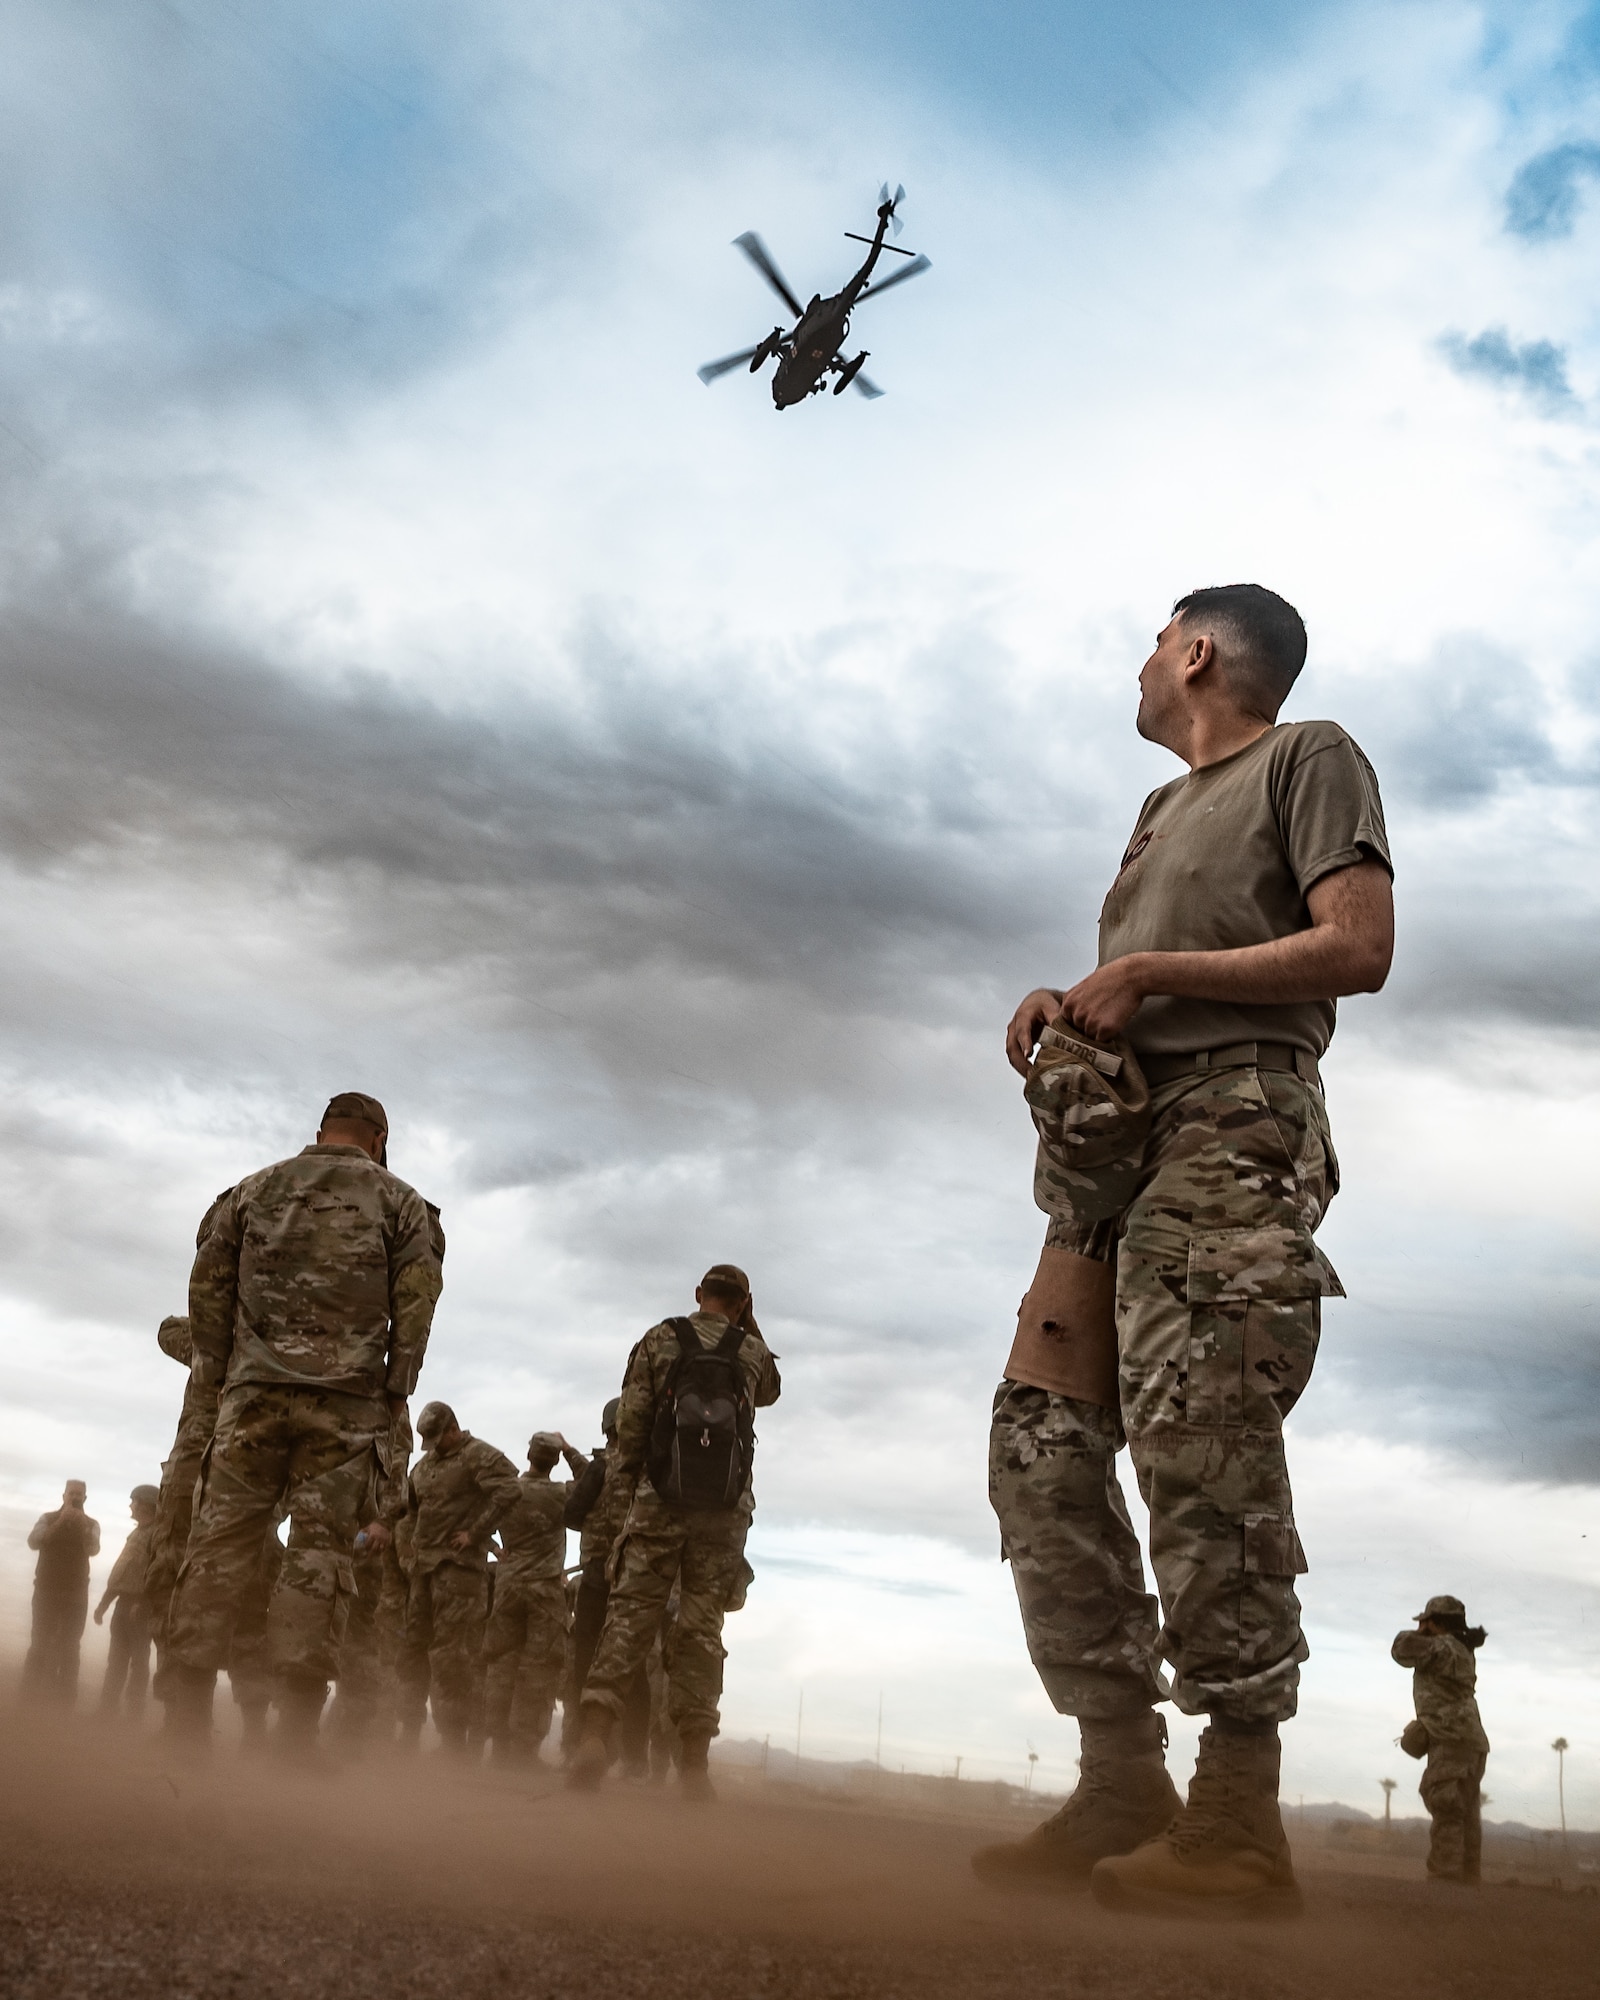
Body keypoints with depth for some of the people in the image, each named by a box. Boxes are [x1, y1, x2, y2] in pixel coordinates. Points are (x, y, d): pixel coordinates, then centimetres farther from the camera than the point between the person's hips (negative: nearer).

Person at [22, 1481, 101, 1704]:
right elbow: (33, 1541, -14)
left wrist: (83, 1526, -30)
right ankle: (30, 1698, 6)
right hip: (46, 1591, 0)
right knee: (40, 1644, -1)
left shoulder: (91, 1524, 3)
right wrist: (60, 1522, -24)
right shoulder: (48, 1519, 4)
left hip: (76, 1594, 0)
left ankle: (64, 1701, 1)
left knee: (69, 1648, -1)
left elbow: (93, 1550, -14)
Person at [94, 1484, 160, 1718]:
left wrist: (142, 1603, -25)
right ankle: (108, 1710, 11)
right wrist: (104, 1602, 18)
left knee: (138, 1660, -5)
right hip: (124, 1602, 9)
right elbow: (120, 1569, 22)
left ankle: (133, 1714, -3)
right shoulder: (137, 1532, 20)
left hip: (139, 1604, -9)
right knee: (116, 1659, 8)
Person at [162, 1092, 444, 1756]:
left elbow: (207, 1283, 12)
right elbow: (417, 1299, 0)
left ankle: (185, 1720, -3)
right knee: (320, 1552, -3)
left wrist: (216, 1368, 15)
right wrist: (396, 1387, 4)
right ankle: (295, 1734, -8)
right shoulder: (399, 1202, 10)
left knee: (220, 1544, 2)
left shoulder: (254, 1188, 17)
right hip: (348, 1402, -2)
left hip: (253, 1393, 2)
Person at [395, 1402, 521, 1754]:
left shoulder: (479, 1456, -6)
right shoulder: (424, 1464, 18)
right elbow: (410, 1507, 34)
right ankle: (409, 1733, 19)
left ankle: (456, 1743, -7)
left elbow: (509, 1490, -20)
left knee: (451, 1653, -10)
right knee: (413, 1648, 10)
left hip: (459, 1565, -8)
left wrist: (475, 1533, -18)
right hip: (424, 1566, 8)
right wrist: (412, 1541, 17)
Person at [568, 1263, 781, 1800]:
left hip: (657, 1501, -1)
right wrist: (749, 1326, 26)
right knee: (702, 1626, 3)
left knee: (630, 1616, -2)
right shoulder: (753, 1352, 8)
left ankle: (593, 1735, -17)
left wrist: (618, 1503, 4)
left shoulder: (658, 1341, 6)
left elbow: (630, 1427, 1)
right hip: (723, 1511, 1)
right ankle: (693, 1761, 0)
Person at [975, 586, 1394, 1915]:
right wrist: (1067, 1008, 7)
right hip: (1116, 1143, 8)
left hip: (1229, 1127, -8)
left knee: (1200, 1454, -17)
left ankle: (1239, 1821, -15)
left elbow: (1359, 949, -7)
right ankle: (1122, 1792, 0)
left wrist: (1141, 973, -8)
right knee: (1044, 1450, -2)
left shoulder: (1310, 758, 7)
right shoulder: (1163, 811, 31)